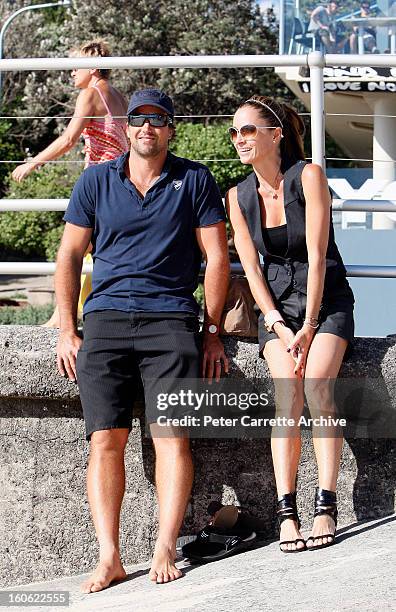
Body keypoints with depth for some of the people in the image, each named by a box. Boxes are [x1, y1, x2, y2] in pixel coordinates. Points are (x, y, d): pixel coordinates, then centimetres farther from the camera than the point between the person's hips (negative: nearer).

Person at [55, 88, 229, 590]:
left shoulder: (194, 180, 10)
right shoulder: (96, 181, 14)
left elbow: (216, 257, 10)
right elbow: (69, 256, 14)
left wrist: (212, 331, 4)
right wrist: (67, 331, 6)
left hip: (170, 320, -1)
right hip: (105, 318, 1)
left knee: (172, 435, -14)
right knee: (105, 439, -9)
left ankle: (165, 550, -12)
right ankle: (109, 557, -11)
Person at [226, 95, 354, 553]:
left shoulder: (308, 176, -9)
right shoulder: (238, 197, 3)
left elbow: (316, 255, -12)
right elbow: (251, 269, 1)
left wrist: (309, 326, -16)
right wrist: (279, 327, -10)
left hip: (326, 299, -2)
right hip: (277, 304, 3)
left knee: (317, 384, -24)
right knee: (288, 393, -19)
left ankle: (326, 506, -26)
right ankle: (286, 511, -23)